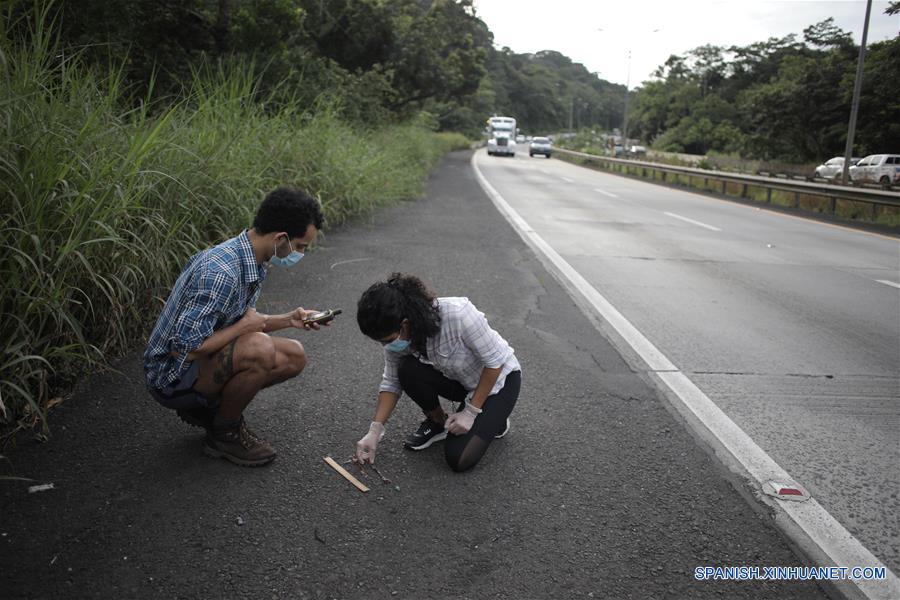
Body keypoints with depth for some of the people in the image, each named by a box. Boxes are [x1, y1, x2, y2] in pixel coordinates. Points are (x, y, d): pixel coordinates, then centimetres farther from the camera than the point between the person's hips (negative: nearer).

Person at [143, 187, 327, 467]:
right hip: (171, 376, -9)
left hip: (205, 361, 9)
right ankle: (225, 433, -6)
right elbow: (184, 349, -31)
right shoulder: (219, 272, -31)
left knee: (294, 357, 2)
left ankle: (208, 407, 12)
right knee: (259, 349, -32)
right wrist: (242, 327, -20)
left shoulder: (255, 262, -1)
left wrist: (288, 320, -1)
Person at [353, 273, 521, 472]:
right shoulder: (398, 335, -19)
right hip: (457, 379, 5)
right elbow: (392, 382, -6)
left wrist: (471, 412, -21)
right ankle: (437, 422, 1)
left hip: (499, 378, -5)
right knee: (408, 370, -25)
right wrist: (375, 431, -14)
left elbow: (495, 362, -26)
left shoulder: (458, 315, -38)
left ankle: (493, 419, 10)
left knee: (458, 459, -17)